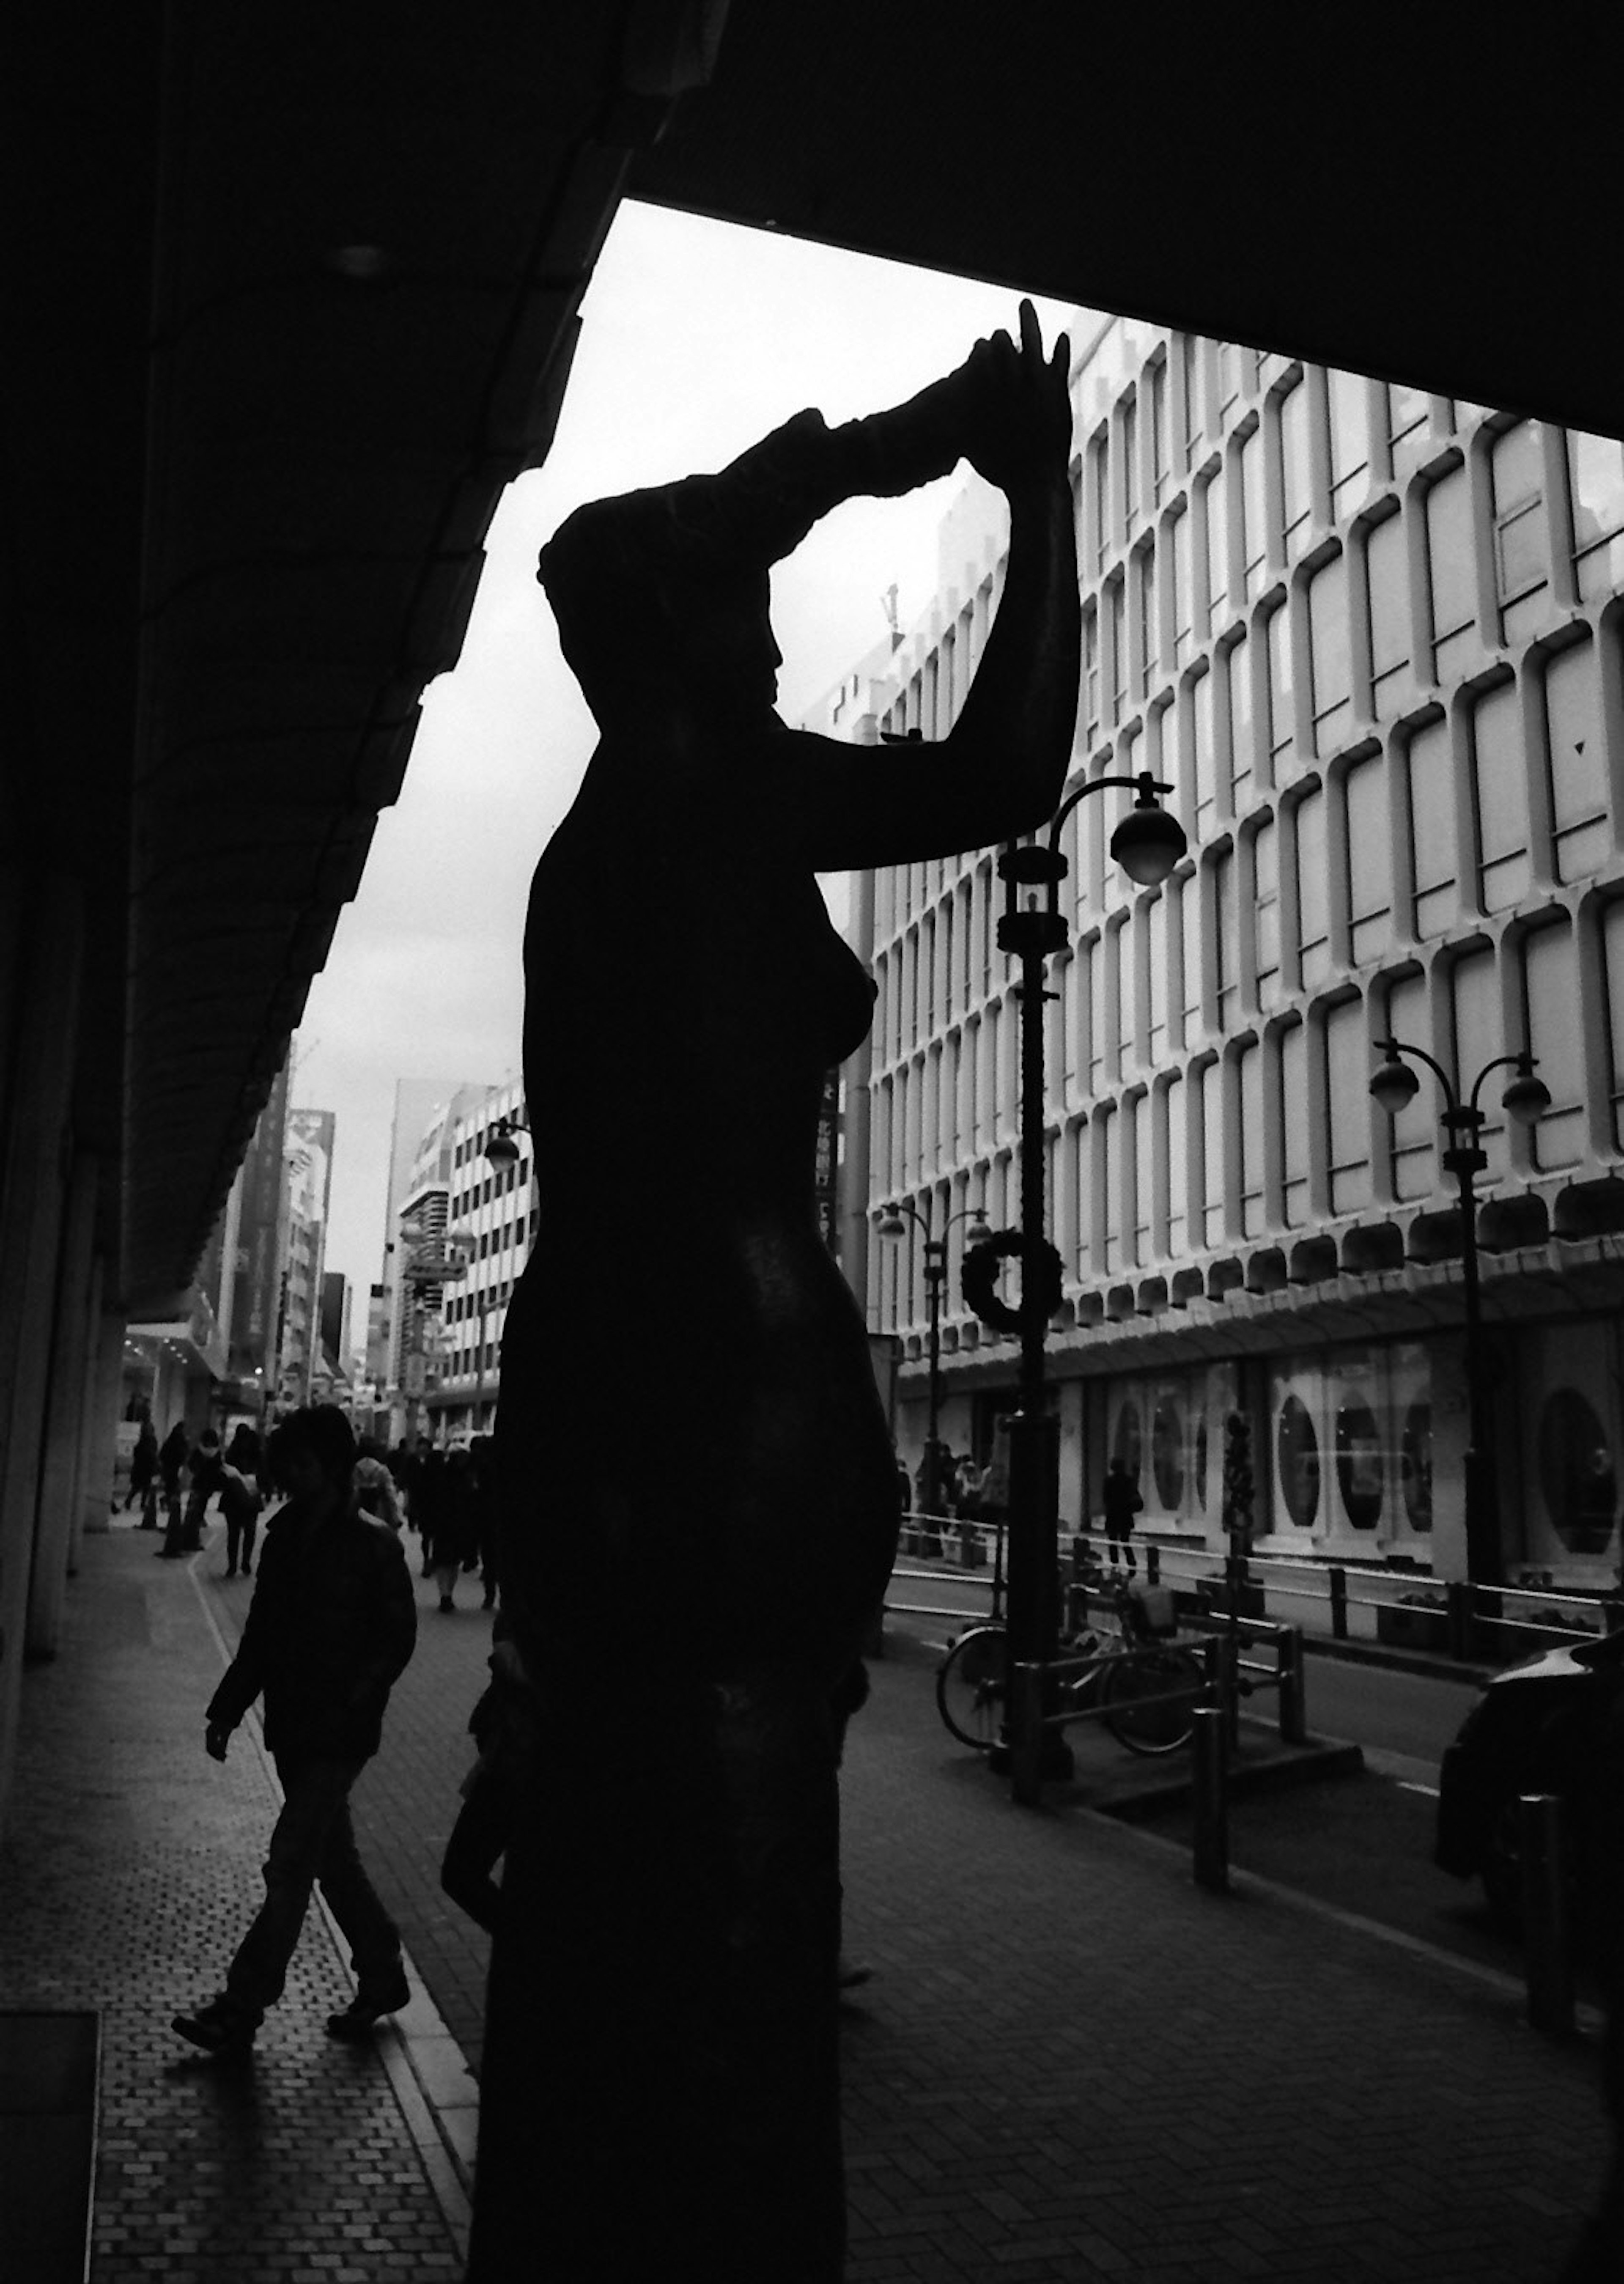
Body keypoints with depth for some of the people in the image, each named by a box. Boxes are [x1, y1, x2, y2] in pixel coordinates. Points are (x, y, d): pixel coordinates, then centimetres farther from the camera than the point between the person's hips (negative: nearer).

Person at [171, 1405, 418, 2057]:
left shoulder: (372, 1545, -13)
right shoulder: (286, 1534, 6)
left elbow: (397, 1637, -10)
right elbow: (261, 1631, 13)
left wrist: (349, 1706, -18)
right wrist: (227, 1709, 11)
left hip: (339, 1734, -7)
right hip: (293, 1727, 7)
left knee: (289, 1868, -5)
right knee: (333, 1859, 16)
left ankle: (239, 2013, 4)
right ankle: (383, 1978, 32)